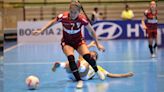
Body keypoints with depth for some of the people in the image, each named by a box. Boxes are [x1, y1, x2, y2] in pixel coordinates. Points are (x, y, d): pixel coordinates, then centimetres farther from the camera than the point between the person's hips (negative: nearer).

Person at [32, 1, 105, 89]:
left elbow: (91, 31, -10)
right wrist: (40, 31, -8)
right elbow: (52, 23, -5)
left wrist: (98, 44, -7)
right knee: (71, 58, -27)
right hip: (66, 42, 0)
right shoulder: (63, 17, -25)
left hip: (79, 41, 0)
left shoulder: (82, 19, -25)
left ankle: (97, 71, 11)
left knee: (87, 57, -22)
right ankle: (79, 81, -15)